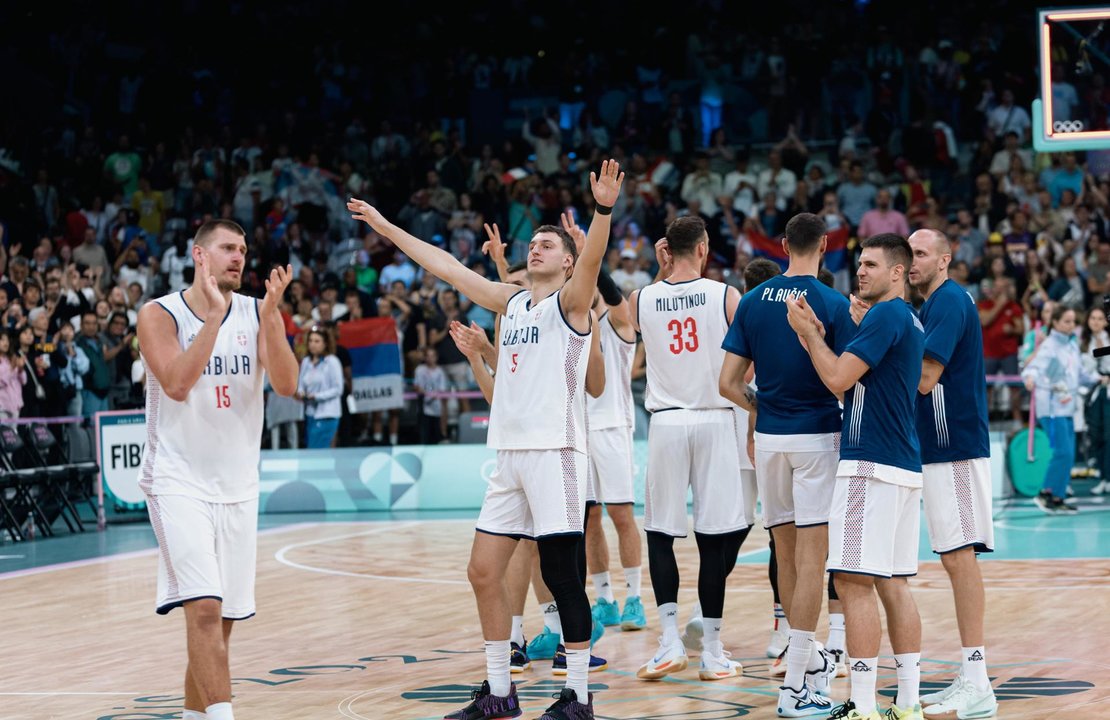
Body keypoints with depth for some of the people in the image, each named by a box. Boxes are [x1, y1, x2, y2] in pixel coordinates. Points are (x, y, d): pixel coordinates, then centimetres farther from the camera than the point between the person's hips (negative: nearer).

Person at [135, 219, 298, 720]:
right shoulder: (160, 315, -6)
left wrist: (271, 316, -21)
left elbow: (286, 384, -9)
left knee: (222, 617, 10)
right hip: (178, 480, -5)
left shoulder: (257, 313, 4)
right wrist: (214, 316, -22)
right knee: (205, 608, -18)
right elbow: (177, 384, -21)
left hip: (237, 484, 5)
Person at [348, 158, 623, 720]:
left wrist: (602, 210, -41)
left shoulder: (570, 303, -2)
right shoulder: (512, 303, 17)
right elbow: (446, 266, 23)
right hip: (510, 455, 8)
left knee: (561, 573, -6)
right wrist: (386, 228, 25)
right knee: (483, 572, 7)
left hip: (554, 452, -8)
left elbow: (592, 259, -22)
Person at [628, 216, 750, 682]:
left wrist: (663, 275, 19)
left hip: (665, 422, 1)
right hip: (714, 420, -1)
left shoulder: (641, 300, 0)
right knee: (713, 536, 3)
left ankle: (671, 640, 1)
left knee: (659, 534, 11)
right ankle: (712, 652, 5)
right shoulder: (726, 295, -5)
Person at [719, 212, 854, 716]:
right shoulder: (834, 304, -9)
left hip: (769, 438, 5)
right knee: (812, 558, -4)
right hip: (817, 434, -5)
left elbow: (729, 383, 1)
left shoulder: (752, 302, 3)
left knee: (787, 554, 15)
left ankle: (812, 662, 30)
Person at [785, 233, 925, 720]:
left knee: (854, 582, -10)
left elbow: (838, 379, -16)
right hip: (903, 465, 10)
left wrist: (808, 332, -2)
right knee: (893, 584, 10)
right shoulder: (910, 320, 19)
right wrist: (814, 336, 11)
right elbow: (855, 381, 22)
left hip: (871, 464, -10)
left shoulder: (886, 315, -11)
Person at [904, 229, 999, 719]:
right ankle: (971, 680, 14)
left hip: (955, 449, -10)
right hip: (940, 449, 10)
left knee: (959, 557, -11)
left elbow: (925, 379, -20)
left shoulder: (949, 302, -12)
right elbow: (922, 379, 21)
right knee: (956, 559, 11)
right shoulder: (933, 305, 19)